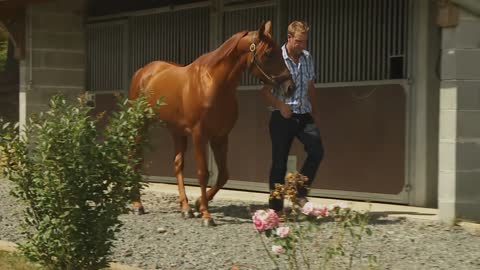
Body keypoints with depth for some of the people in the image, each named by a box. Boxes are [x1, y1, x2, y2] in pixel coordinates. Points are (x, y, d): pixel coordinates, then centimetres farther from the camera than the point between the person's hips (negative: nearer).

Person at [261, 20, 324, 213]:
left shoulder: (307, 58, 9)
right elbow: (265, 91, -8)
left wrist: (315, 114, 16)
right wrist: (280, 105, -23)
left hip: (304, 115, 5)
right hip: (282, 116, -5)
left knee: (316, 151, -15)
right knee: (279, 162, 0)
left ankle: (300, 193, 1)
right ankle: (275, 207, 9)